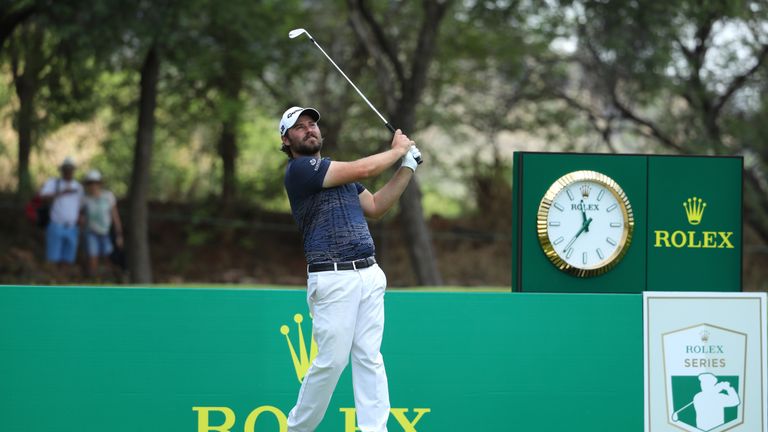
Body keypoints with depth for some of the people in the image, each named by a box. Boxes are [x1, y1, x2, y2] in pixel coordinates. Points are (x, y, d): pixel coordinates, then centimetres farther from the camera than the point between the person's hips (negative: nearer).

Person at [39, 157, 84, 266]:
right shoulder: (52, 183, 0)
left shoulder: (78, 187, 13)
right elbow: (43, 197, -17)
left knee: (66, 261, 2)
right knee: (52, 260, -8)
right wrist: (61, 193, -24)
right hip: (55, 227, -4)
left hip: (71, 228, 4)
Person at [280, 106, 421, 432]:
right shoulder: (299, 169, -7)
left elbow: (375, 207, 21)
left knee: (369, 358, 1)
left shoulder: (340, 172, 21)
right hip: (333, 279, -7)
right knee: (331, 361, -6)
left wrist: (408, 166, 15)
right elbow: (364, 169, -12)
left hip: (369, 274, 7)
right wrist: (397, 150, 5)